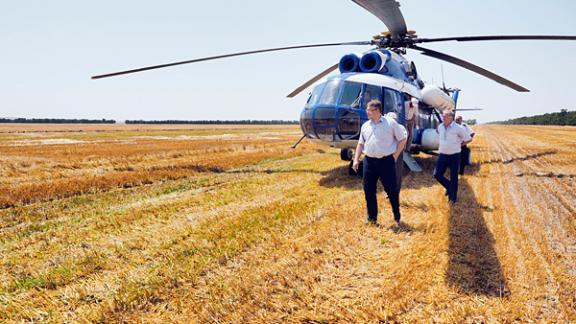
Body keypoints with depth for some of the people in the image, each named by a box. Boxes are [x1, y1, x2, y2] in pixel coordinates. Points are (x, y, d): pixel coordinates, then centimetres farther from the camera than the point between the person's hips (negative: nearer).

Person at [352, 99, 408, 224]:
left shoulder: (390, 123, -3)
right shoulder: (365, 126, 11)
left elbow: (402, 139, 1)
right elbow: (361, 143, 17)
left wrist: (395, 155, -3)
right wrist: (356, 159, 8)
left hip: (386, 161, -4)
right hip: (369, 161, 5)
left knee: (391, 189, 2)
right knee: (369, 190, 7)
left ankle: (397, 216, 21)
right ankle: (372, 218, 20)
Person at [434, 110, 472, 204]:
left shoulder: (458, 128, -13)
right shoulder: (440, 127, 3)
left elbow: (468, 139, -2)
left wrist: (459, 144, 4)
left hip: (454, 156, -5)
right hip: (442, 155, 5)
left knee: (453, 178, 4)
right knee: (437, 174, 1)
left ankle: (453, 197, 18)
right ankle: (449, 187, 26)